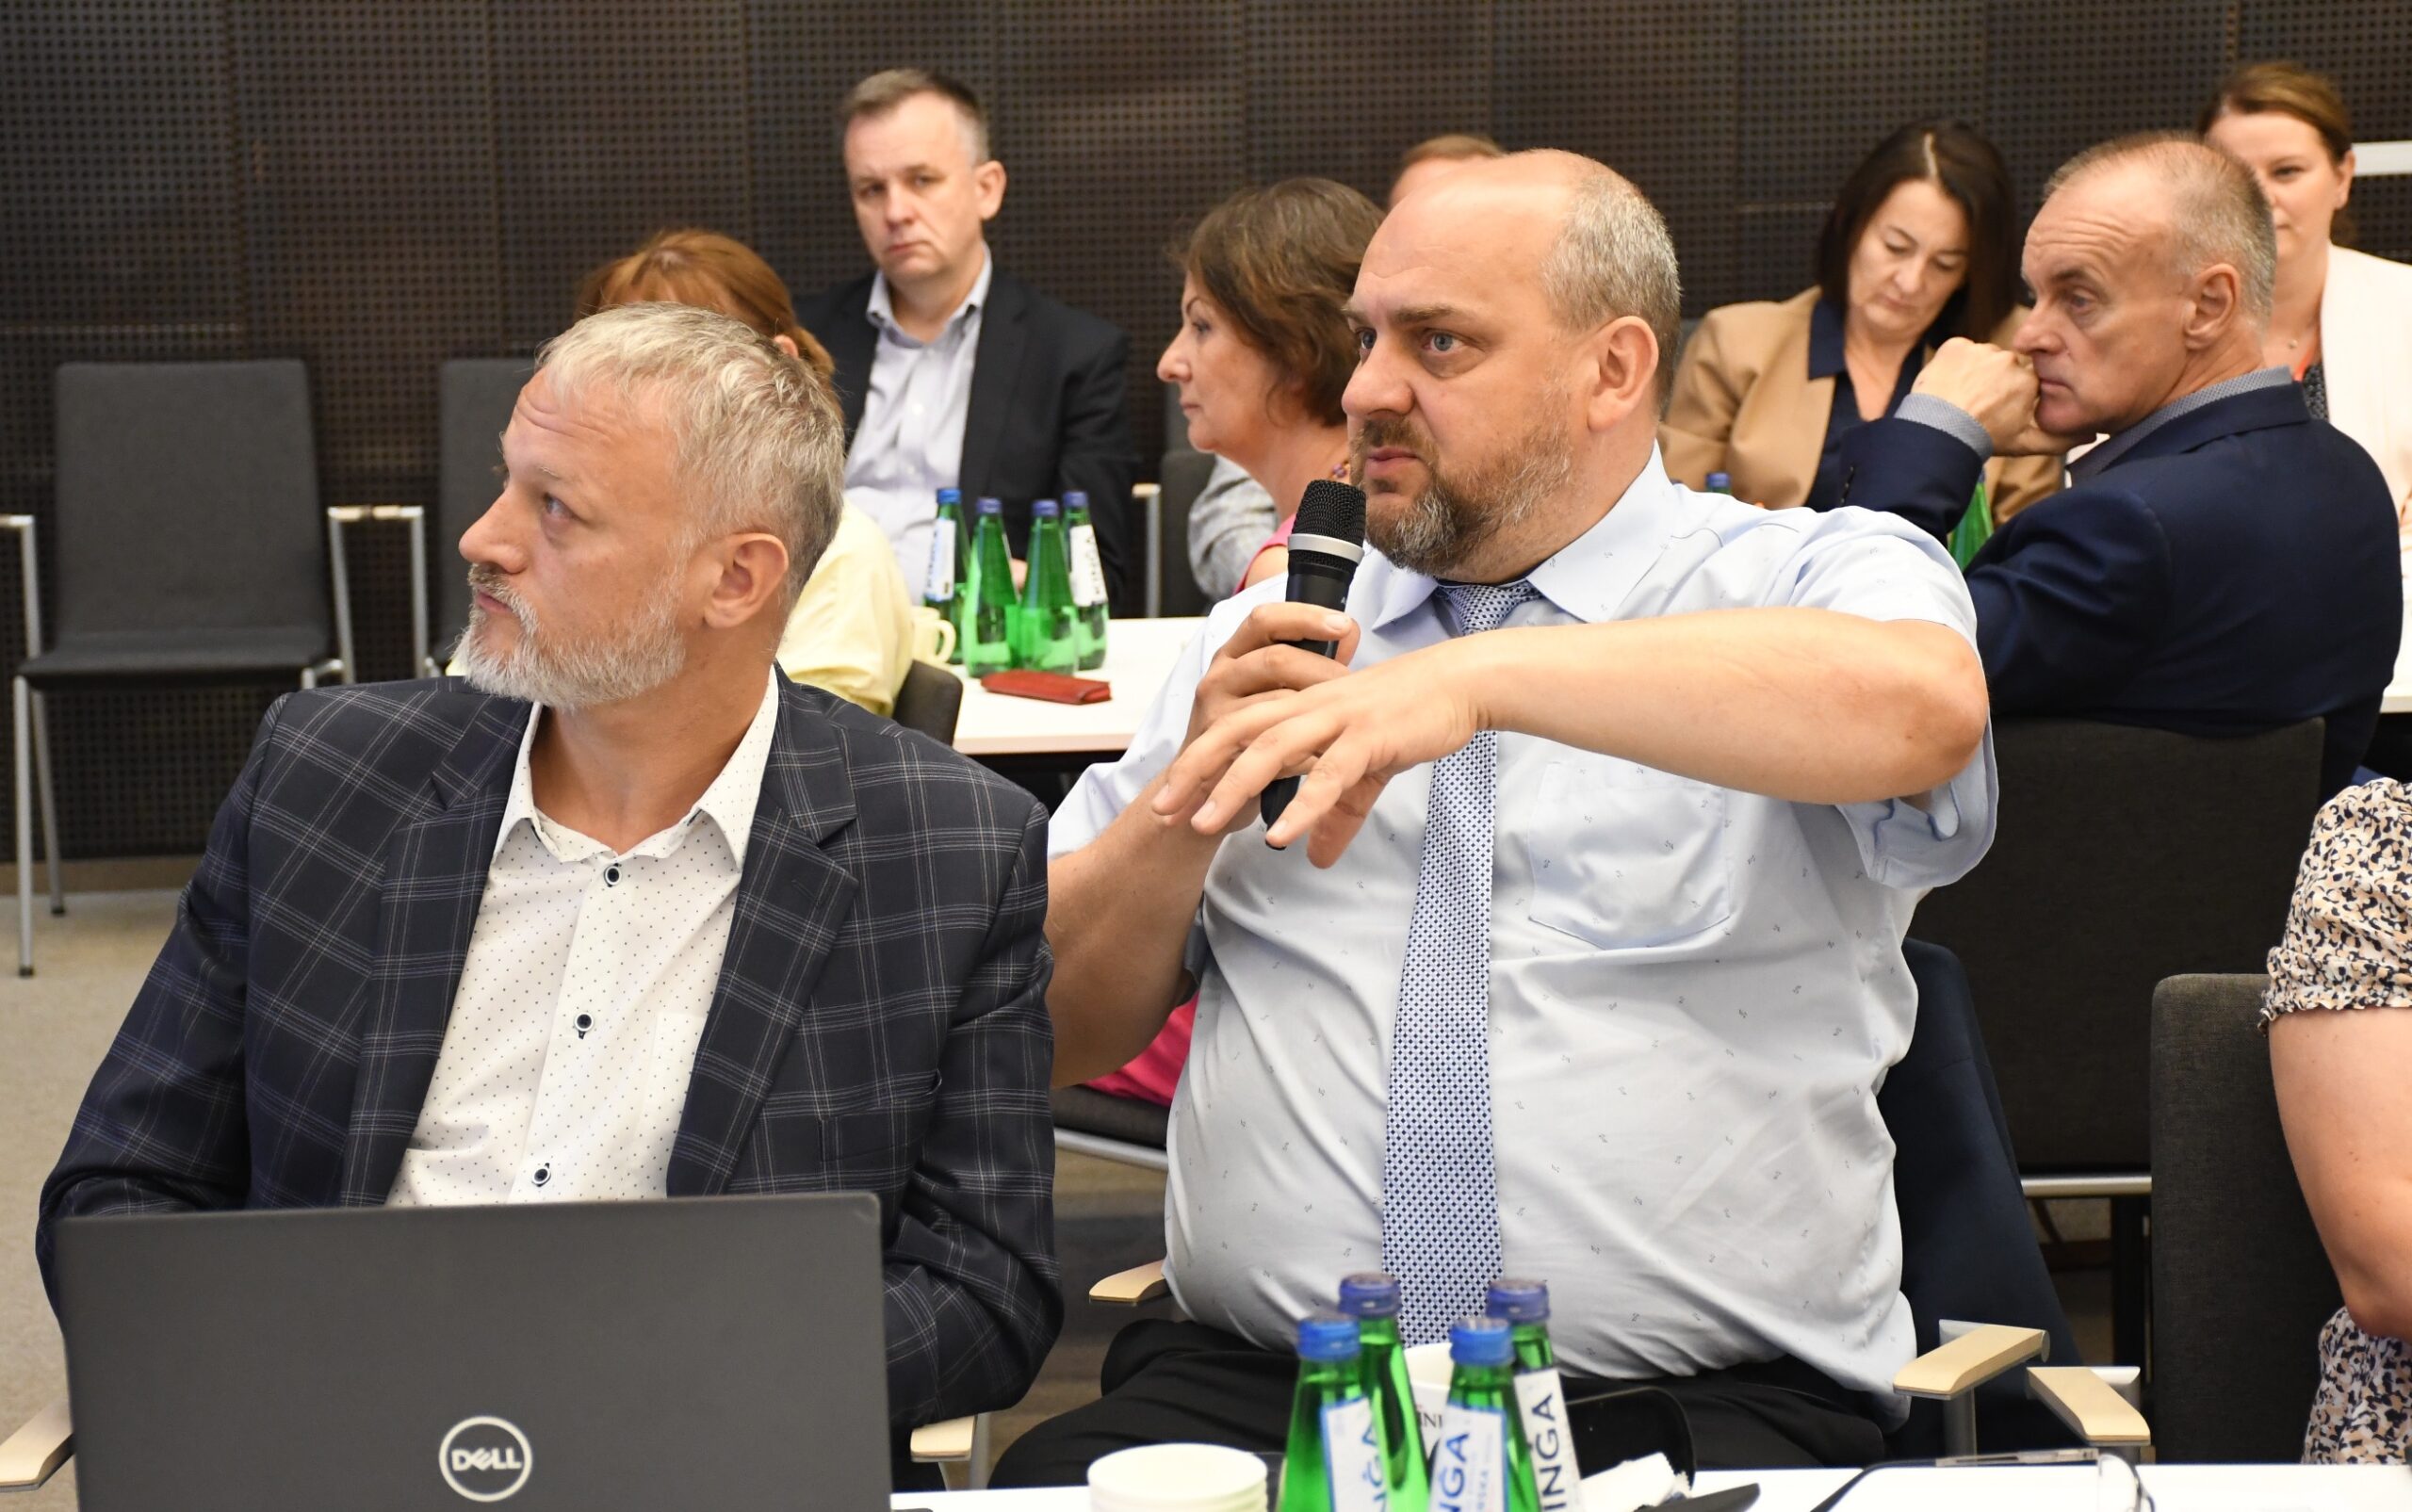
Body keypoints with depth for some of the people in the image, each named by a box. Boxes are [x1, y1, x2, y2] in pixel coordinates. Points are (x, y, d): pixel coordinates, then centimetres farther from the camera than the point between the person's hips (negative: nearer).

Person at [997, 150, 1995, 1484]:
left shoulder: (1802, 580, 5)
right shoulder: (1271, 637, 18)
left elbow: (1925, 706, -22)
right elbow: (1057, 1037, 19)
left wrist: (1481, 676, -27)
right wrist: (1191, 797, 0)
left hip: (1698, 1403, -2)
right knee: (1049, 1483, -27)